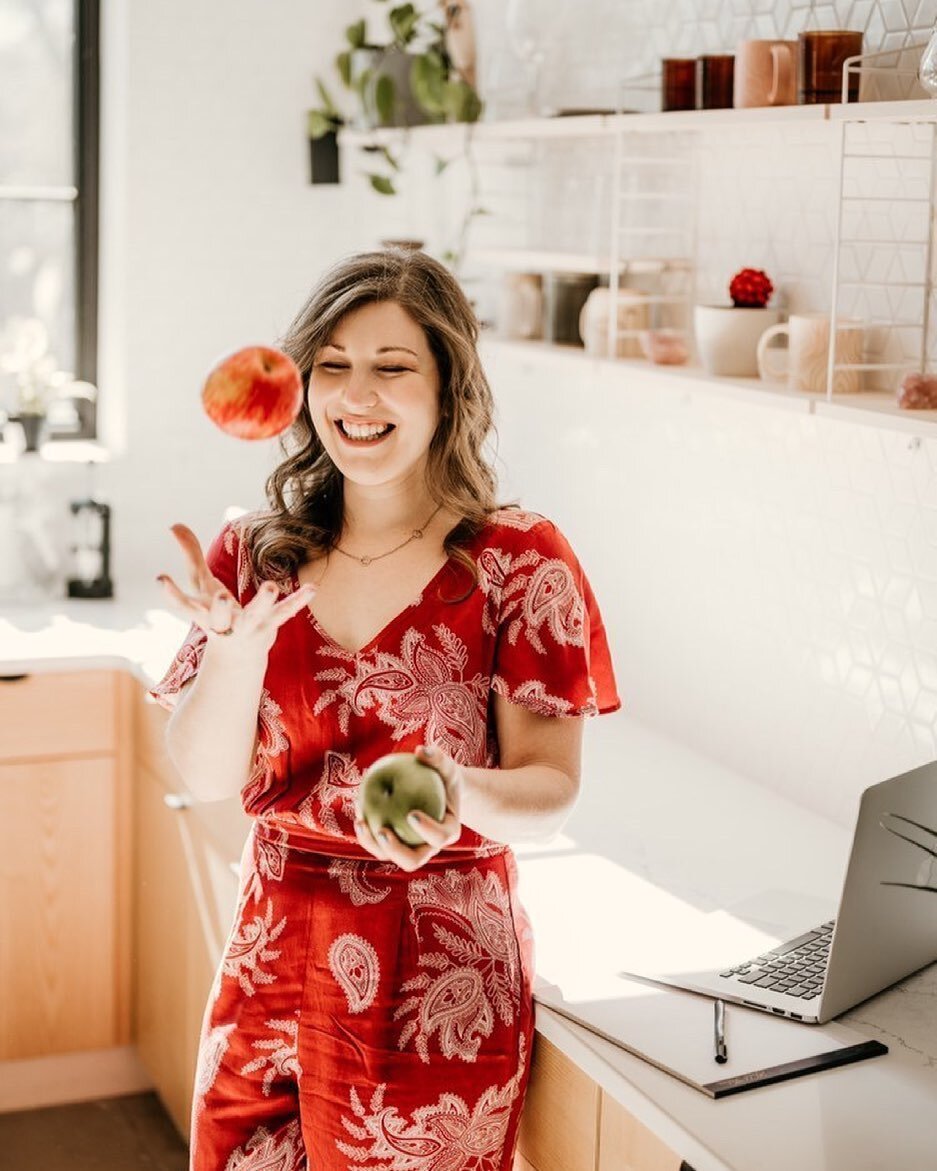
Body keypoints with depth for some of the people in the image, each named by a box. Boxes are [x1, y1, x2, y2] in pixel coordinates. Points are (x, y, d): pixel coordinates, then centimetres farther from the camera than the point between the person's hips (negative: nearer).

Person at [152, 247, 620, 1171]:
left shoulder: (519, 564, -9)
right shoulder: (254, 555, 2)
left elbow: (551, 790, -10)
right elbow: (206, 777, -3)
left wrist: (462, 796, -31)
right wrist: (238, 641, -20)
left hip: (439, 988, -3)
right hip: (271, 961, 4)